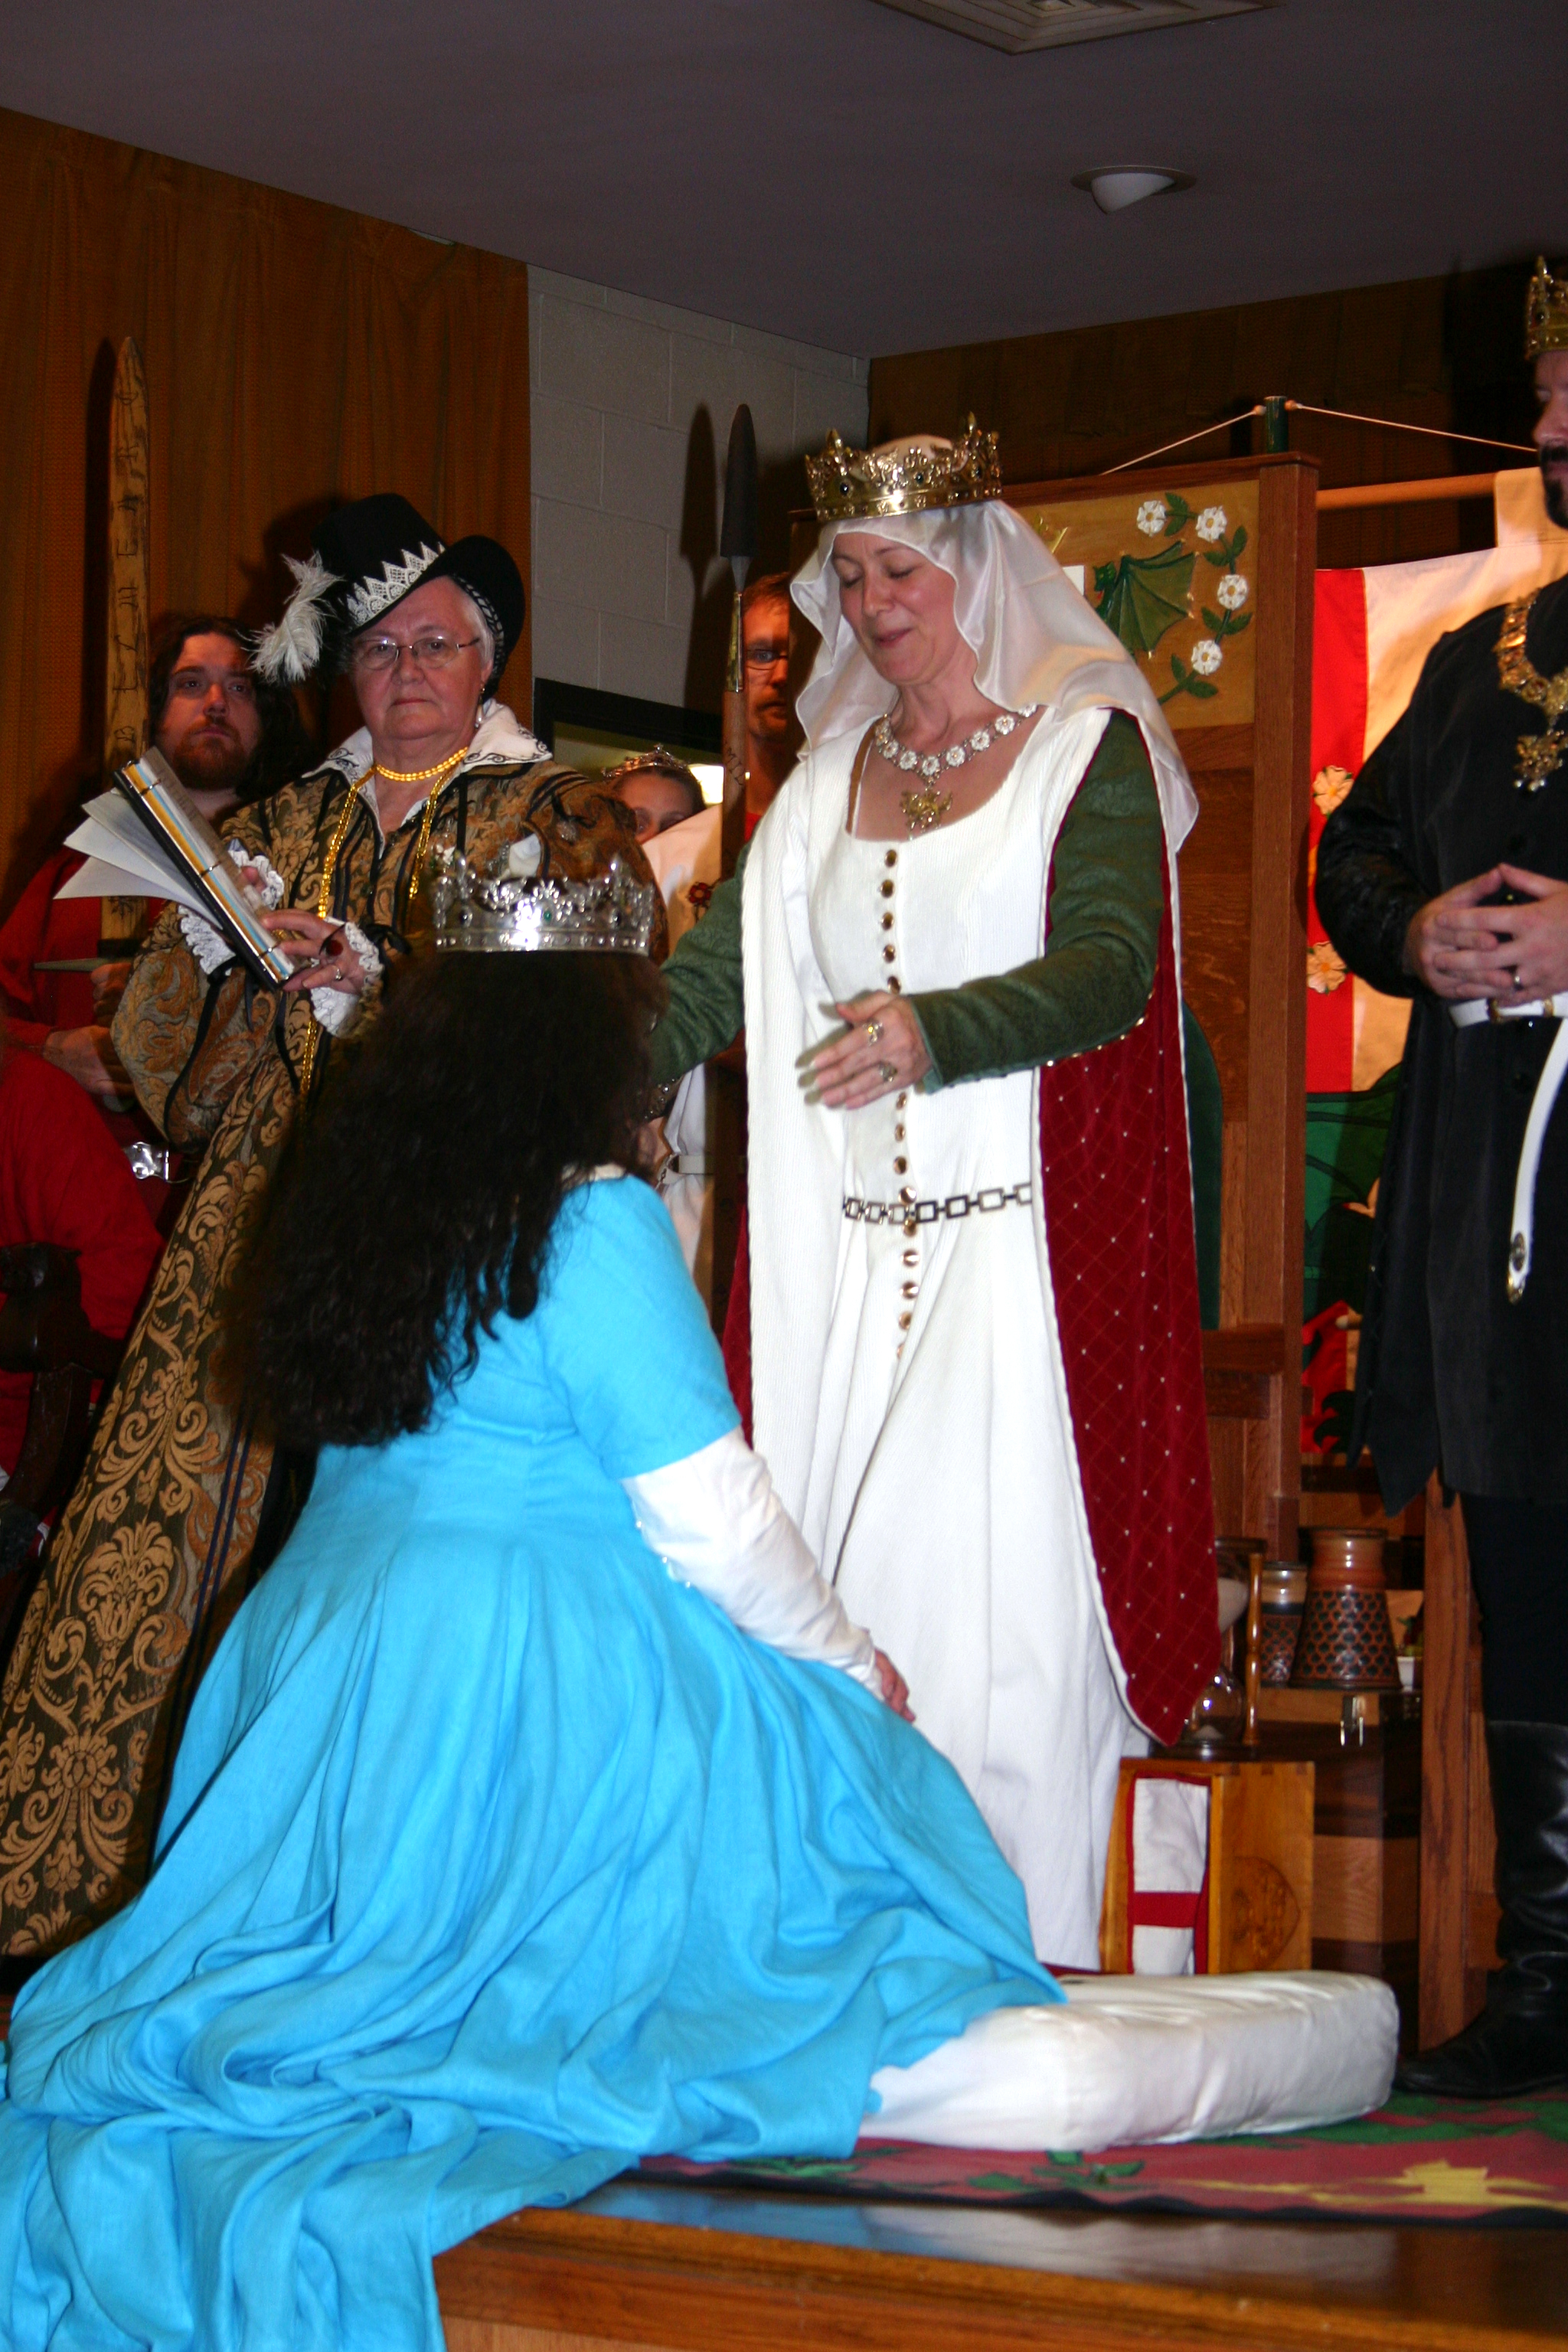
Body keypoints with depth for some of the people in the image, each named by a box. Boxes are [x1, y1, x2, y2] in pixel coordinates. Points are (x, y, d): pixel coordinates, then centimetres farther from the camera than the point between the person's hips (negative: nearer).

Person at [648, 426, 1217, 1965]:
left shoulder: (1086, 749, 3)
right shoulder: (827, 782, 19)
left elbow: (1111, 966, -12)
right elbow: (710, 980, 14)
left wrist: (935, 1029, -30)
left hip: (1022, 1257, -5)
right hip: (846, 1267, 5)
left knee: (995, 1607, -13)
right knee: (839, 1615, -2)